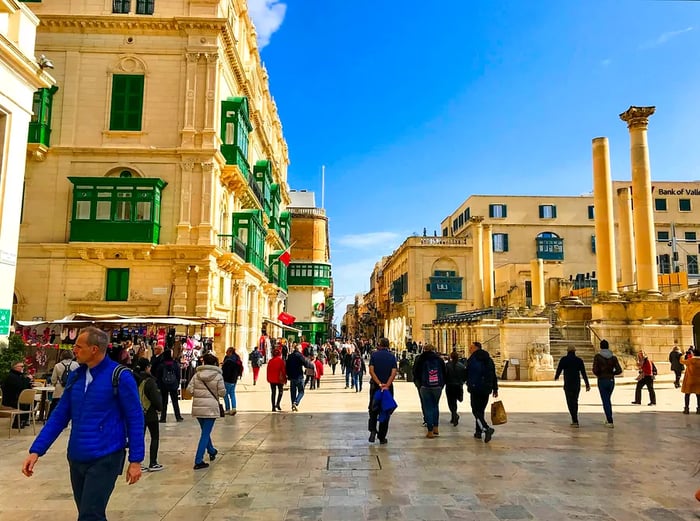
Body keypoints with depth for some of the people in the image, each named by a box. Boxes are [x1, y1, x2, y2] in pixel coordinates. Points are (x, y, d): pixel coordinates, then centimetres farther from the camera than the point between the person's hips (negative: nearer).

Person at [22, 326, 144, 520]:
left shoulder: (120, 376, -14)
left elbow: (135, 419, -11)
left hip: (105, 458, -7)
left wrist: (135, 460, -11)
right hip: (76, 458, 7)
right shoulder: (75, 376, 5)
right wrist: (36, 450, 2)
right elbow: (59, 416, 10)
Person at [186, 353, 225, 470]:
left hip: (197, 407, 4)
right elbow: (222, 393, -9)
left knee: (205, 431, 23)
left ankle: (212, 451, 42)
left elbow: (189, 389, -5)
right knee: (205, 434, 0)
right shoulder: (218, 376, -7)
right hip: (211, 407, -4)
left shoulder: (197, 375, 0)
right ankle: (198, 461, -4)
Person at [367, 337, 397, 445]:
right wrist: (386, 385, -17)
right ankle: (382, 437, 11)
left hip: (375, 386, -1)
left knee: (373, 409, 15)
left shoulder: (374, 355, -1)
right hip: (388, 387, 1)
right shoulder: (392, 357, 1)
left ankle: (373, 430, -4)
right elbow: (394, 372, -11)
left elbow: (371, 371, -12)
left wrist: (379, 384, -14)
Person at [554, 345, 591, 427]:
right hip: (577, 384, 4)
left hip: (568, 384, -4)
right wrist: (587, 385, -3)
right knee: (575, 401, 17)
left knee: (570, 402, -1)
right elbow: (583, 373, -2)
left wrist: (556, 377, 20)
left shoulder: (563, 359, -5)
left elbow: (559, 370, -2)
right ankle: (574, 419, 25)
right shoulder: (579, 360, 3)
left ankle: (575, 421, -9)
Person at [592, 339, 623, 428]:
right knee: (608, 399, 23)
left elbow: (595, 370, -15)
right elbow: (619, 370, -6)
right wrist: (611, 373, 12)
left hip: (602, 381, -4)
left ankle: (610, 422, -3)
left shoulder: (597, 356, -10)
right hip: (611, 381, 4)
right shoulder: (613, 357, -1)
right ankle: (608, 419, 28)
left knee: (605, 401, 3)